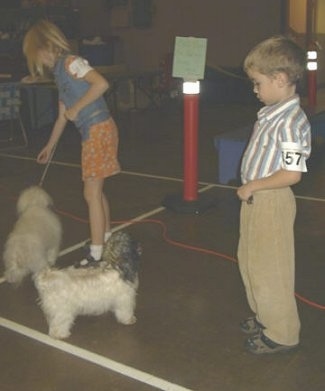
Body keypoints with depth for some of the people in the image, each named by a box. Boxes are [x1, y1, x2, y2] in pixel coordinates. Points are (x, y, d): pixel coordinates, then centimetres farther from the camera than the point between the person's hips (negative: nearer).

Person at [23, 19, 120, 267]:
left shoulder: (71, 62, -10)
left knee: (92, 193, -7)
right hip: (90, 133, 9)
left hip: (99, 129, -9)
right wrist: (49, 147, 31)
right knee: (96, 191, 17)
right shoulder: (60, 74, 17)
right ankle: (107, 238, 32)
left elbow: (102, 83, -26)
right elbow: (63, 117, 24)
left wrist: (77, 107, -18)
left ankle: (95, 255, -1)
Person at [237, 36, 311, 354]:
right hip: (255, 199, 10)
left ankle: (281, 334, 23)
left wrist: (252, 186, -19)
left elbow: (291, 174, -27)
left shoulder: (290, 121, -23)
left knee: (269, 269, 4)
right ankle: (264, 317, 41)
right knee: (250, 262, 22)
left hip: (272, 202, -10)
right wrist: (250, 188, 7)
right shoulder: (270, 113, 5)